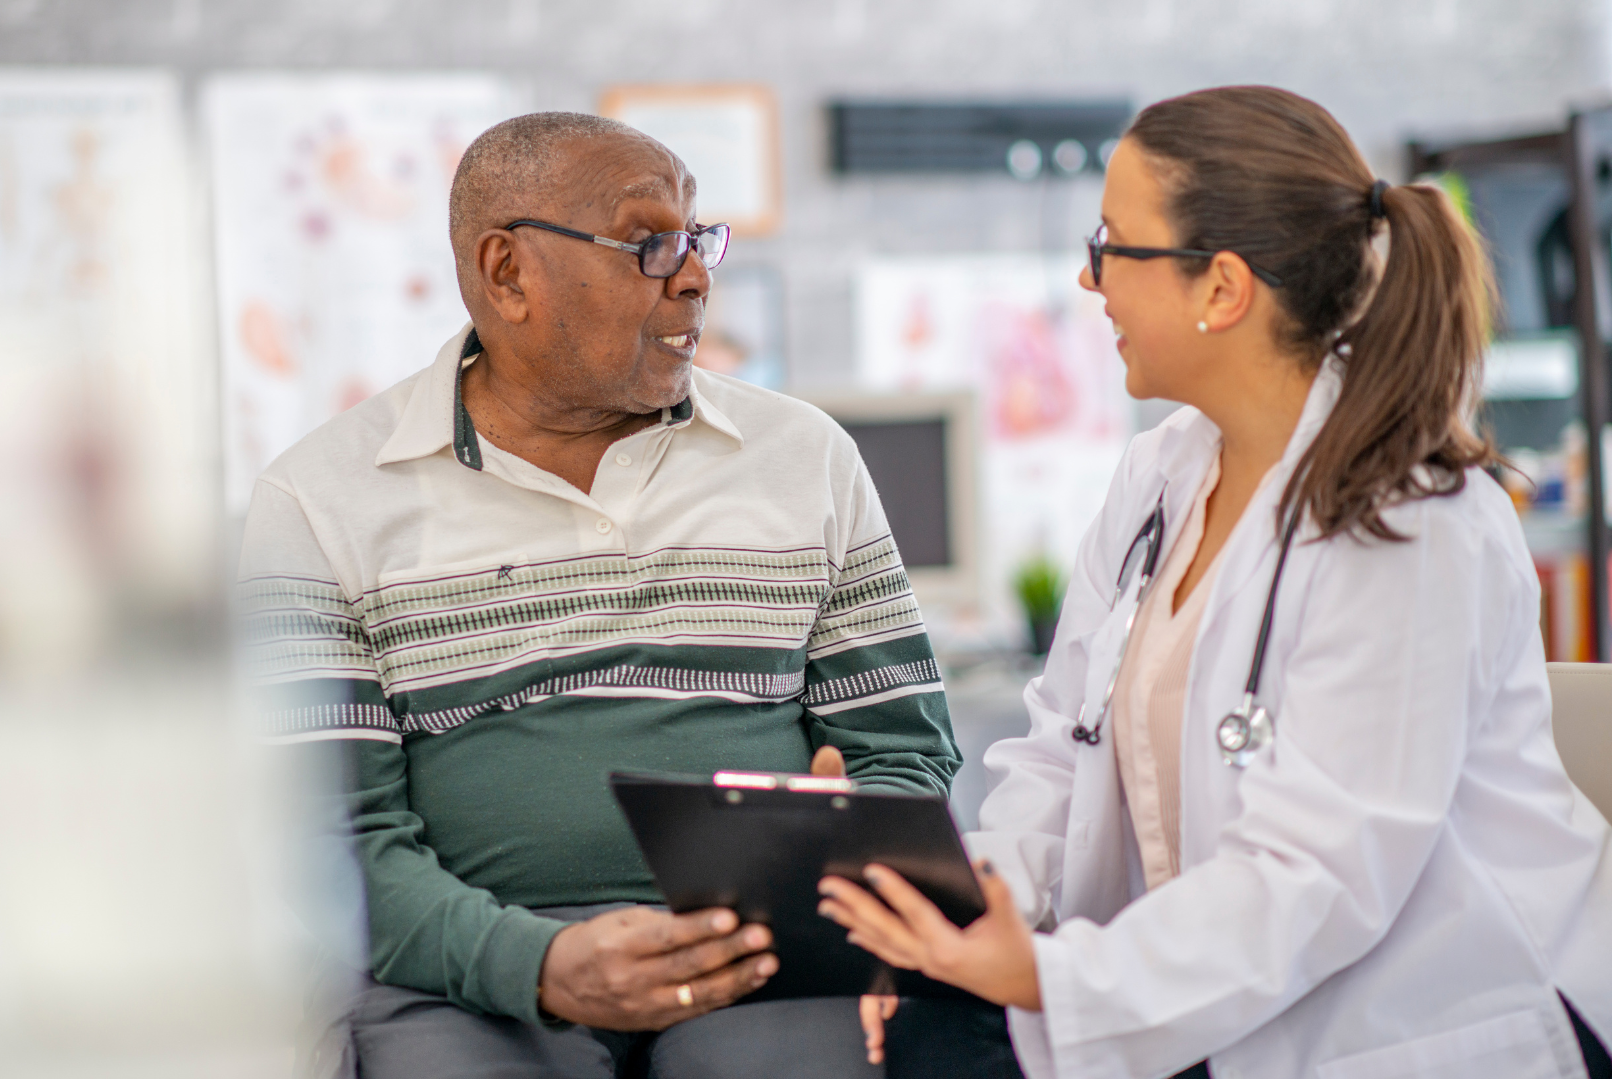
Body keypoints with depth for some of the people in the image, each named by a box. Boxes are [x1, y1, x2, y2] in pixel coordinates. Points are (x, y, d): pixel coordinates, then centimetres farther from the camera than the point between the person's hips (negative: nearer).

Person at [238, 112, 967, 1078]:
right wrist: (543, 967, -21)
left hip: (761, 953, 2)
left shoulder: (807, 456, 14)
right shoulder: (320, 502, 4)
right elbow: (329, 843, -4)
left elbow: (902, 750, 15)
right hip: (466, 972, -1)